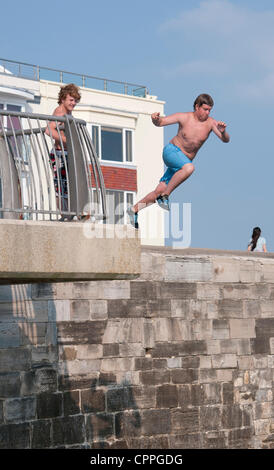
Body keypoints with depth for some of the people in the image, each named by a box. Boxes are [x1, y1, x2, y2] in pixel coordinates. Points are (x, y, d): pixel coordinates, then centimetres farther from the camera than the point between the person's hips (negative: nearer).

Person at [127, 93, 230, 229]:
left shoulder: (211, 123, -6)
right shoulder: (184, 117, -10)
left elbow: (226, 140, -12)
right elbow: (160, 122, -7)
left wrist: (223, 132, -35)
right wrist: (156, 119, -31)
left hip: (184, 161, 4)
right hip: (171, 151, -4)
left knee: (159, 191, -1)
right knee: (189, 168, -37)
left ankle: (134, 209, 19)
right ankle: (164, 196, -23)